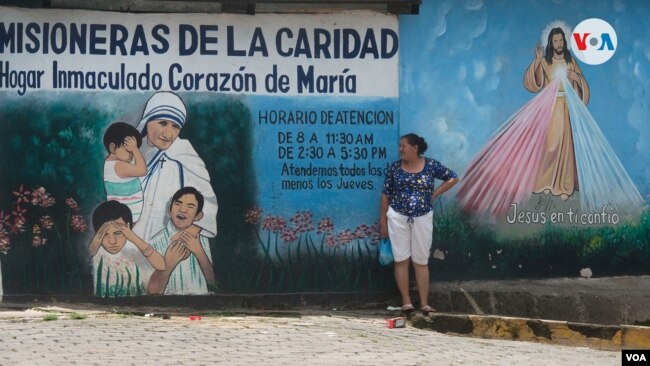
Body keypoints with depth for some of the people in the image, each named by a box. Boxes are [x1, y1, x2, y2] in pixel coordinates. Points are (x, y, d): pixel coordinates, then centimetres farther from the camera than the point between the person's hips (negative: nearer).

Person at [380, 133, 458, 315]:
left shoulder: (431, 165, -4)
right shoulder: (395, 167, -2)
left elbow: (453, 178, 6)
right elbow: (385, 195, 2)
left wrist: (434, 194, 0)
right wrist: (383, 222, 2)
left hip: (422, 218, 0)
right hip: (398, 217, 0)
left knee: (421, 261, 4)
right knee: (401, 260, 1)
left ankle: (424, 303, 7)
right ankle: (406, 302, 7)